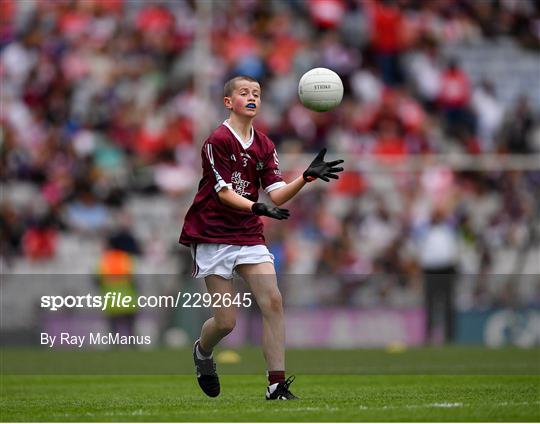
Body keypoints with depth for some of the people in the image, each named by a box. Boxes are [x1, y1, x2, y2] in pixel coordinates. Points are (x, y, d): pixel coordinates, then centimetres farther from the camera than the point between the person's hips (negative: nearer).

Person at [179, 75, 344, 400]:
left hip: (249, 235, 5)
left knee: (273, 301, -15)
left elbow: (277, 195, 0)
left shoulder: (264, 145, 7)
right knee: (226, 321, -5)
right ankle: (202, 352, 31)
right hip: (213, 235, -5)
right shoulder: (217, 141, -11)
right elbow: (224, 192, -17)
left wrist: (307, 177, -15)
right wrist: (257, 208, -33)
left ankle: (277, 384, -13)